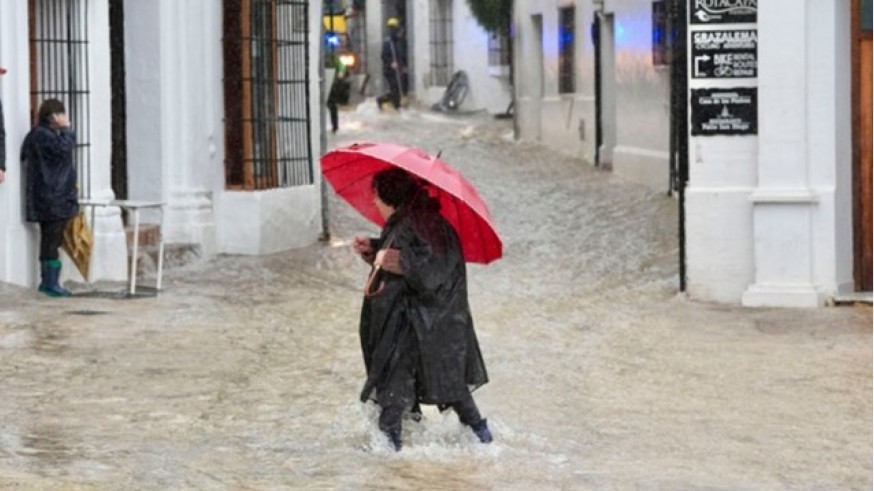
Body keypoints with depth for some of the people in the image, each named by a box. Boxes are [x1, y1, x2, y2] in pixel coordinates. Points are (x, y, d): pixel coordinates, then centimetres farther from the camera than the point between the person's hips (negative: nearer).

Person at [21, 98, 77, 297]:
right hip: (49, 198, -10)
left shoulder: (49, 134, 19)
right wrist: (66, 129, -12)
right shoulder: (41, 135, -13)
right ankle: (50, 282, -8)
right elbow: (63, 148, -22)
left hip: (58, 197, 10)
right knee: (51, 238, -9)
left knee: (52, 239, 11)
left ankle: (49, 281, 15)